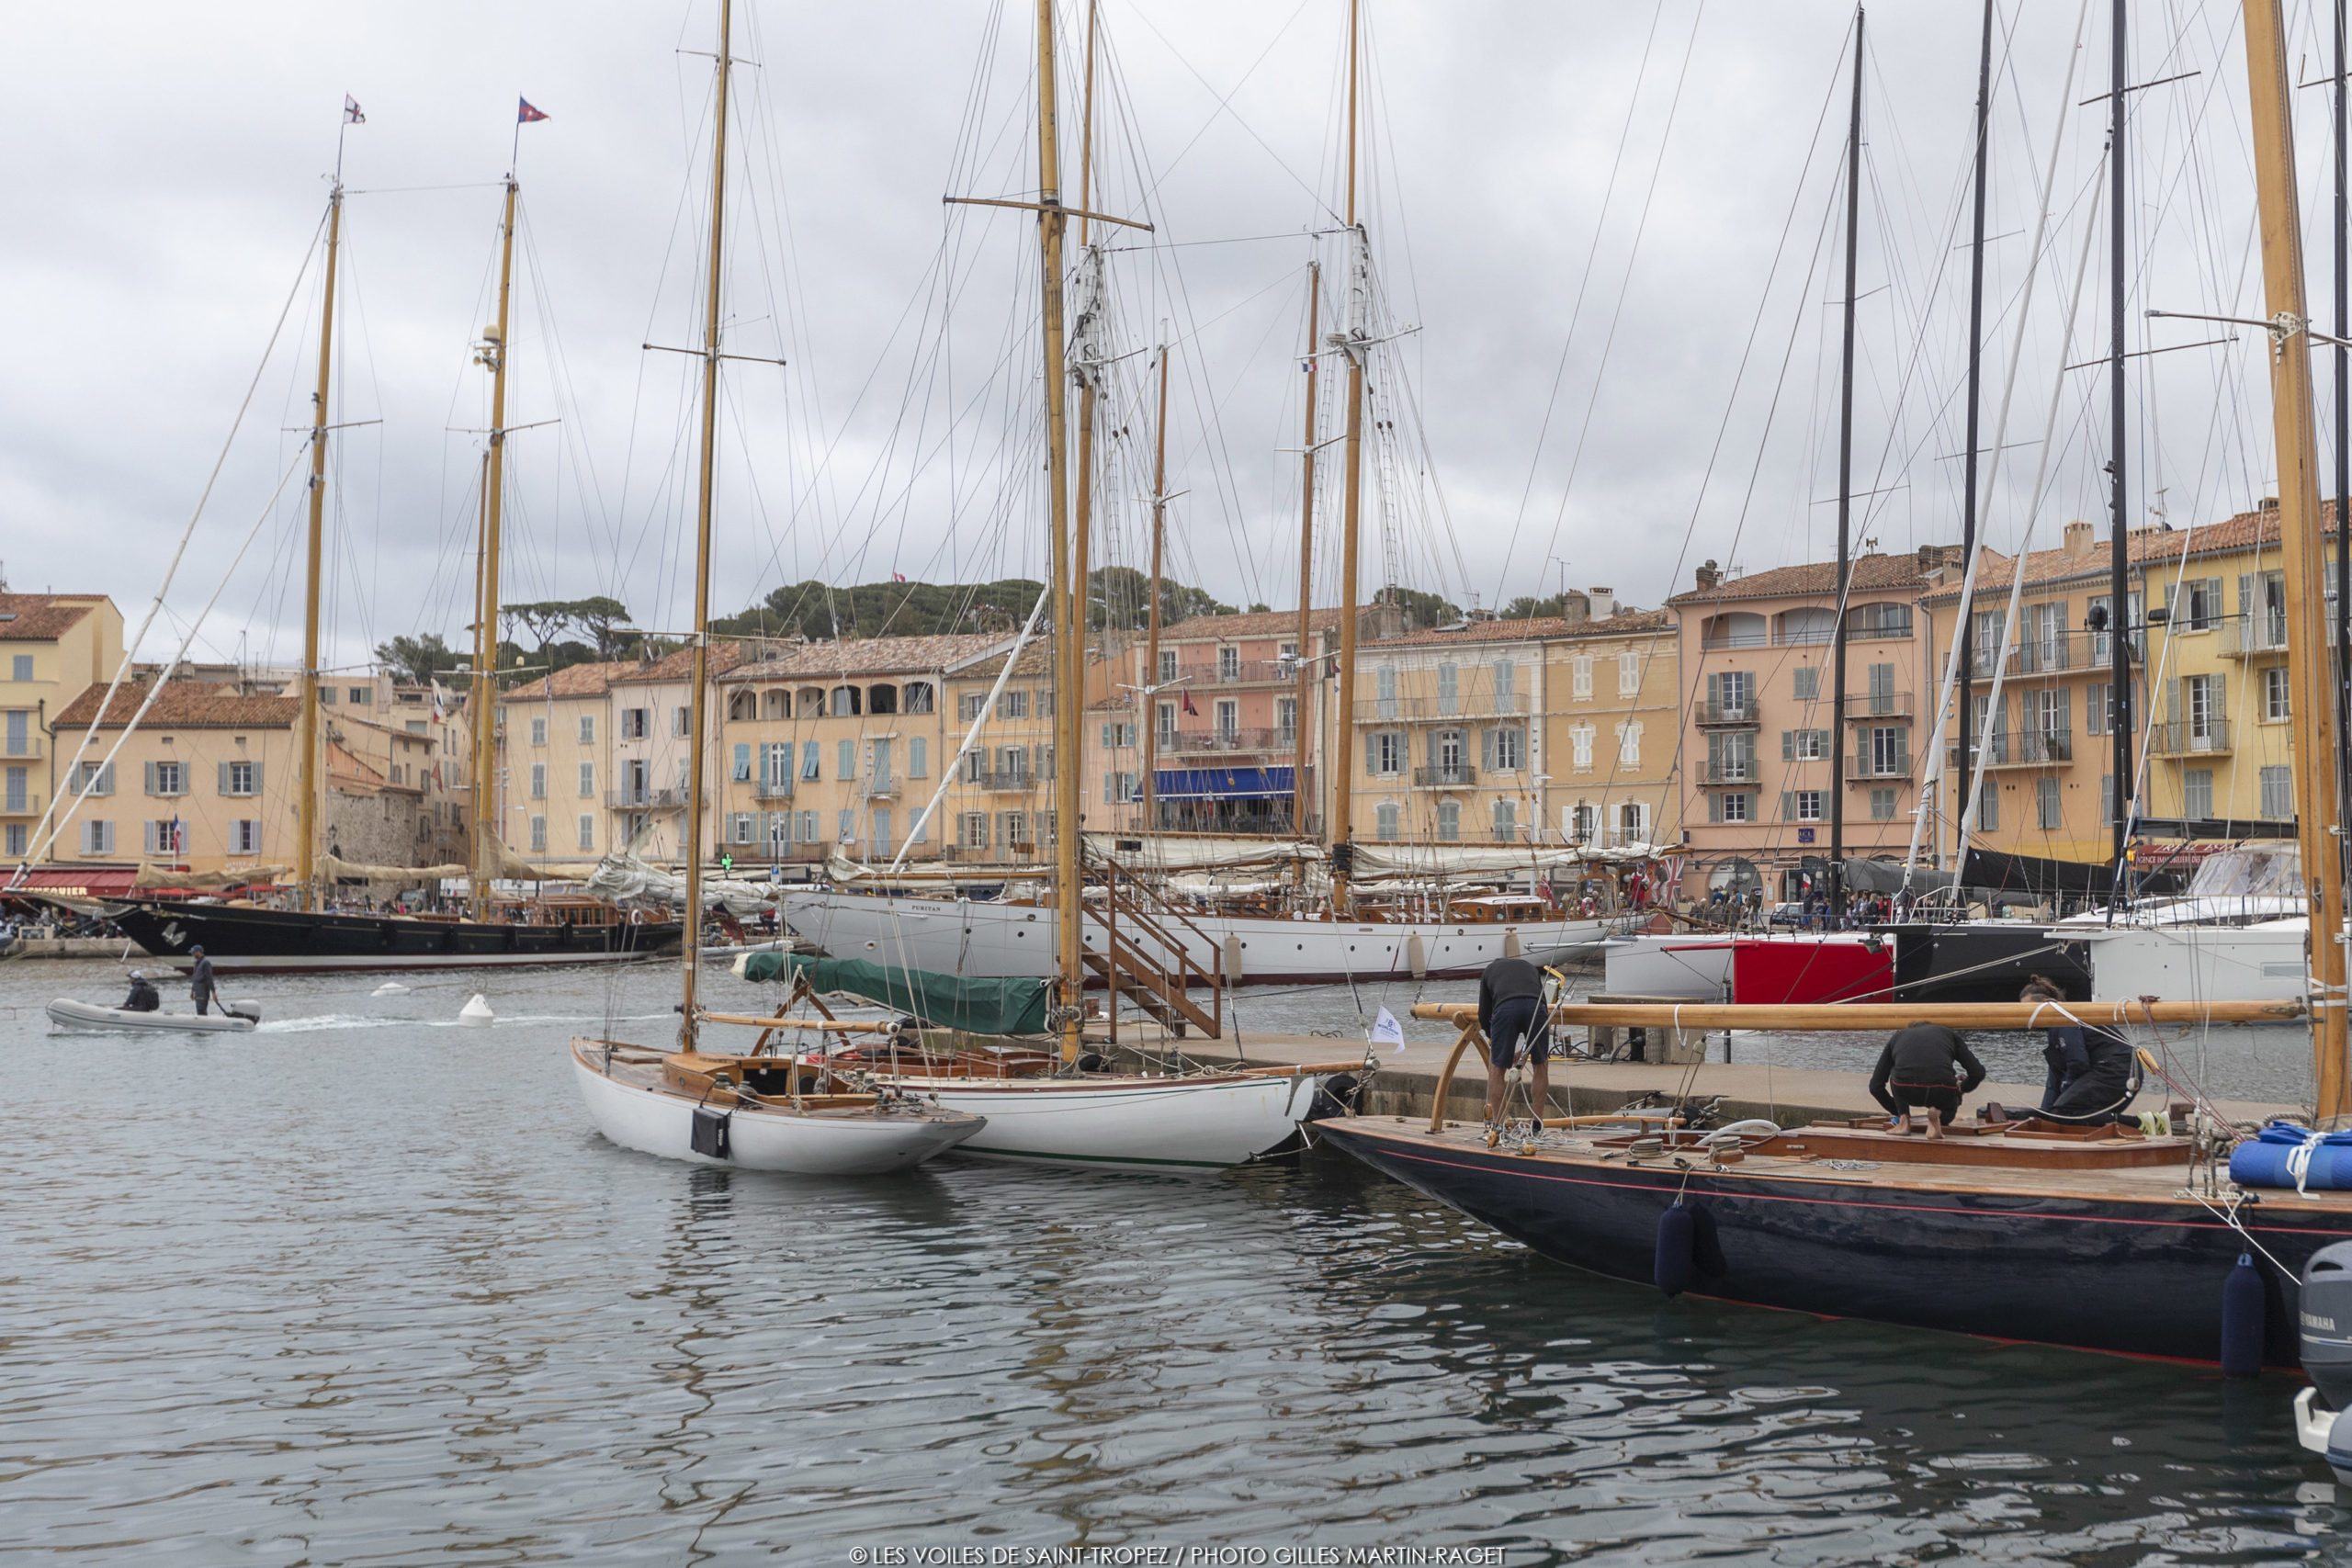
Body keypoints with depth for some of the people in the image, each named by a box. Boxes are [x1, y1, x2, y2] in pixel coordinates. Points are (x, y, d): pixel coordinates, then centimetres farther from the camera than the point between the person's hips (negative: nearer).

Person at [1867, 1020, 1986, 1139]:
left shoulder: (1897, 1037, 31)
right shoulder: (1947, 1033, 30)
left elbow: (1875, 1086, 29)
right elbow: (1978, 1072, 22)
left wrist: (1897, 1111, 45)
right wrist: (1961, 1089, 44)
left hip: (1906, 1091, 1)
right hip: (1942, 1091, -1)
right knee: (1949, 1109, 36)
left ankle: (1904, 1120, 16)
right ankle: (1938, 1113, -1)